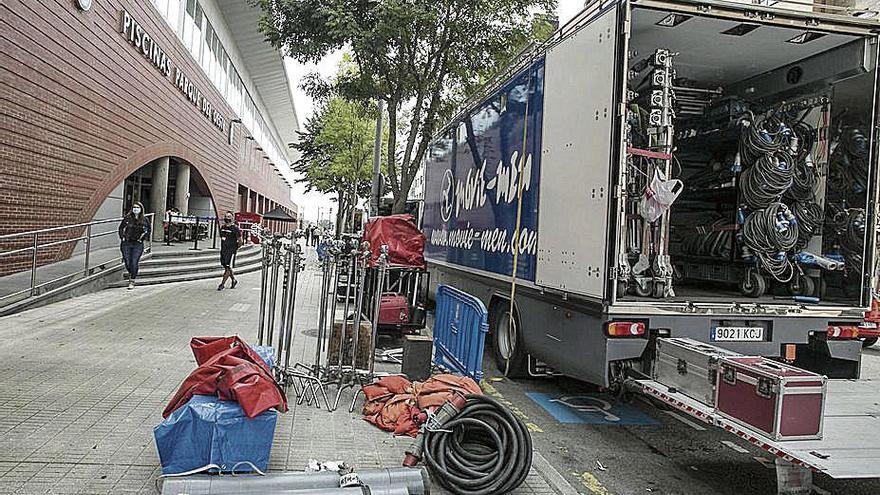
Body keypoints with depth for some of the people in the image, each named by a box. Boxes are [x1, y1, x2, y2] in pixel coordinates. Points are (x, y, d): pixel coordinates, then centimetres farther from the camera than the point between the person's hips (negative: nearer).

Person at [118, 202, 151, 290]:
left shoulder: (144, 220, -1)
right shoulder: (127, 218, 0)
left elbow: (148, 230, 10)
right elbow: (121, 228, 12)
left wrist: (142, 238, 1)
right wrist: (122, 237, 4)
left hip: (138, 244, -1)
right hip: (126, 243, 1)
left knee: (134, 263, -4)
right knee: (127, 262, 4)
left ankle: (132, 282, 5)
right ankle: (130, 274, 34)